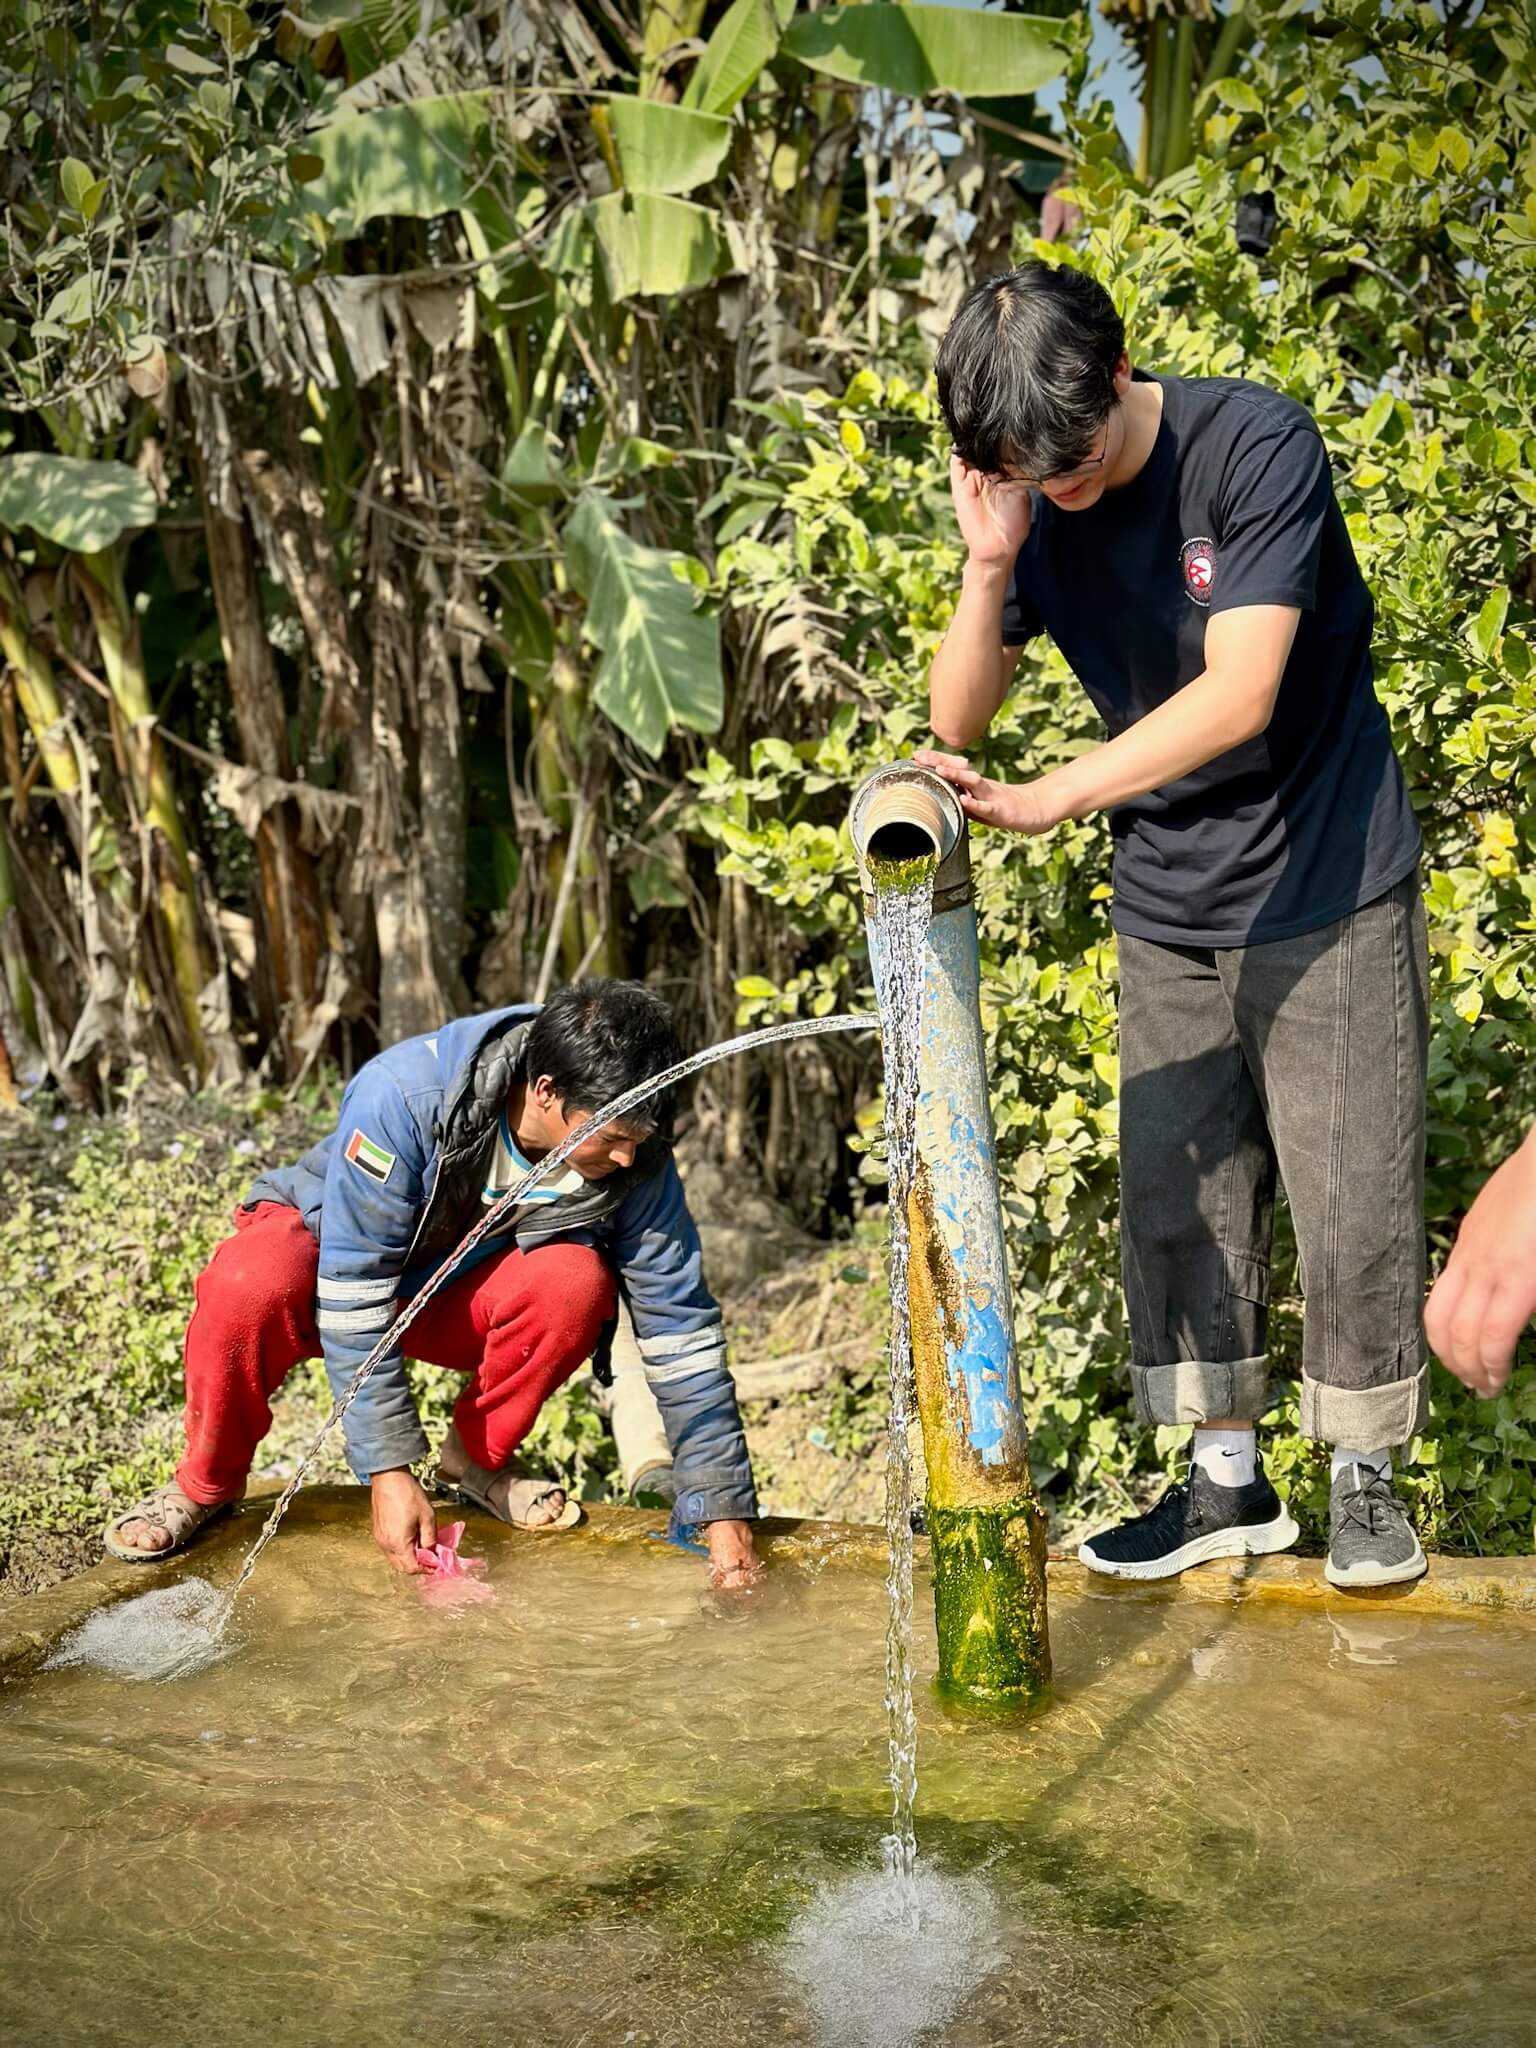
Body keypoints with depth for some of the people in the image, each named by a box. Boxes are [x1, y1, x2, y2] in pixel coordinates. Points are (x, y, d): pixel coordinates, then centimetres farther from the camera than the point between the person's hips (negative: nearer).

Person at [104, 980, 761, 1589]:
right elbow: (354, 1291, -32)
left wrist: (725, 1510, -18)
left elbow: (682, 1330, -17)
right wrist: (389, 1470, -33)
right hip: (330, 1245, -3)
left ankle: (478, 1459, -5)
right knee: (248, 1288, -38)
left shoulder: (635, 1157, -23)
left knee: (576, 1281, -31)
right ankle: (206, 1484, -10)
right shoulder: (403, 1095, -35)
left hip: (459, 1299, 3)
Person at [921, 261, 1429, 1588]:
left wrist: (1053, 798, -35)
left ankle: (1365, 1474, 18)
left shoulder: (1257, 446, -18)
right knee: (1178, 1193, 6)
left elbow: (1239, 694, -27)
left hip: (1329, 887, -4)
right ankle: (1227, 1479, 19)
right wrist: (990, 566, -20)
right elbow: (957, 719, -4)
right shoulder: (1028, 500, -3)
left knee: (1353, 1191, 0)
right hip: (1168, 910, 5)